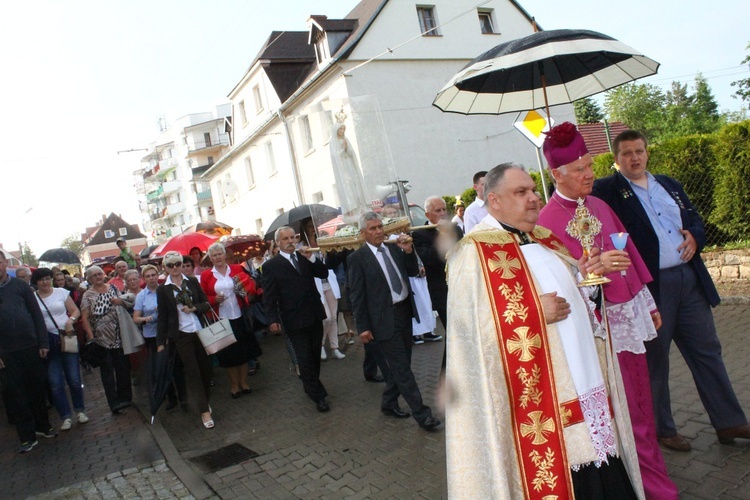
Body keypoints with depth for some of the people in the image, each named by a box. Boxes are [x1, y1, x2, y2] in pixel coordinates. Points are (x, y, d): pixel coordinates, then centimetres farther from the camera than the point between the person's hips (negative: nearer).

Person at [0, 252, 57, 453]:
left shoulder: (20, 285, 2)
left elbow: (37, 314, 2)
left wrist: (43, 342, -2)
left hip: (31, 346, 0)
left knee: (37, 387, 12)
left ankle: (43, 425, 28)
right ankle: (27, 436, 15)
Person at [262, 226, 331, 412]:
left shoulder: (303, 257, 9)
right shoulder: (271, 266, -5)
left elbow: (324, 273, 6)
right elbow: (269, 296, -7)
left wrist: (311, 258, -8)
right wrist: (273, 319, -16)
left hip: (314, 315, 5)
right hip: (294, 320, -5)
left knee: (315, 356, 14)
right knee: (305, 359, -2)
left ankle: (310, 387, 33)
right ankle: (318, 396, 7)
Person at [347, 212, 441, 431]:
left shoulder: (394, 248, 7)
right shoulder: (357, 258, -9)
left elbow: (413, 272, 12)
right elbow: (356, 295, -9)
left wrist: (408, 252, -5)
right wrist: (362, 327, -10)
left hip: (404, 311, 7)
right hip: (384, 319, -6)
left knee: (400, 363, 17)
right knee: (402, 368, -2)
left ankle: (389, 403, 35)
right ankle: (421, 413, 8)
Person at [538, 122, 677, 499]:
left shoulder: (598, 205, 9)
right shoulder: (547, 221, -14)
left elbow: (629, 254, 16)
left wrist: (648, 303, 17)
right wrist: (594, 267, -31)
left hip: (631, 313, 7)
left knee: (640, 400, 18)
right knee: (626, 410, 4)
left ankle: (649, 469, 36)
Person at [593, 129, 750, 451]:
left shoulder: (669, 184, 16)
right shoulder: (608, 191, -3)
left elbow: (695, 219, 19)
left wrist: (694, 235, 1)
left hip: (690, 279, 6)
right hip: (649, 287, -6)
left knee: (707, 351, 13)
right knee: (655, 360, 7)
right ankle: (661, 430, 22)